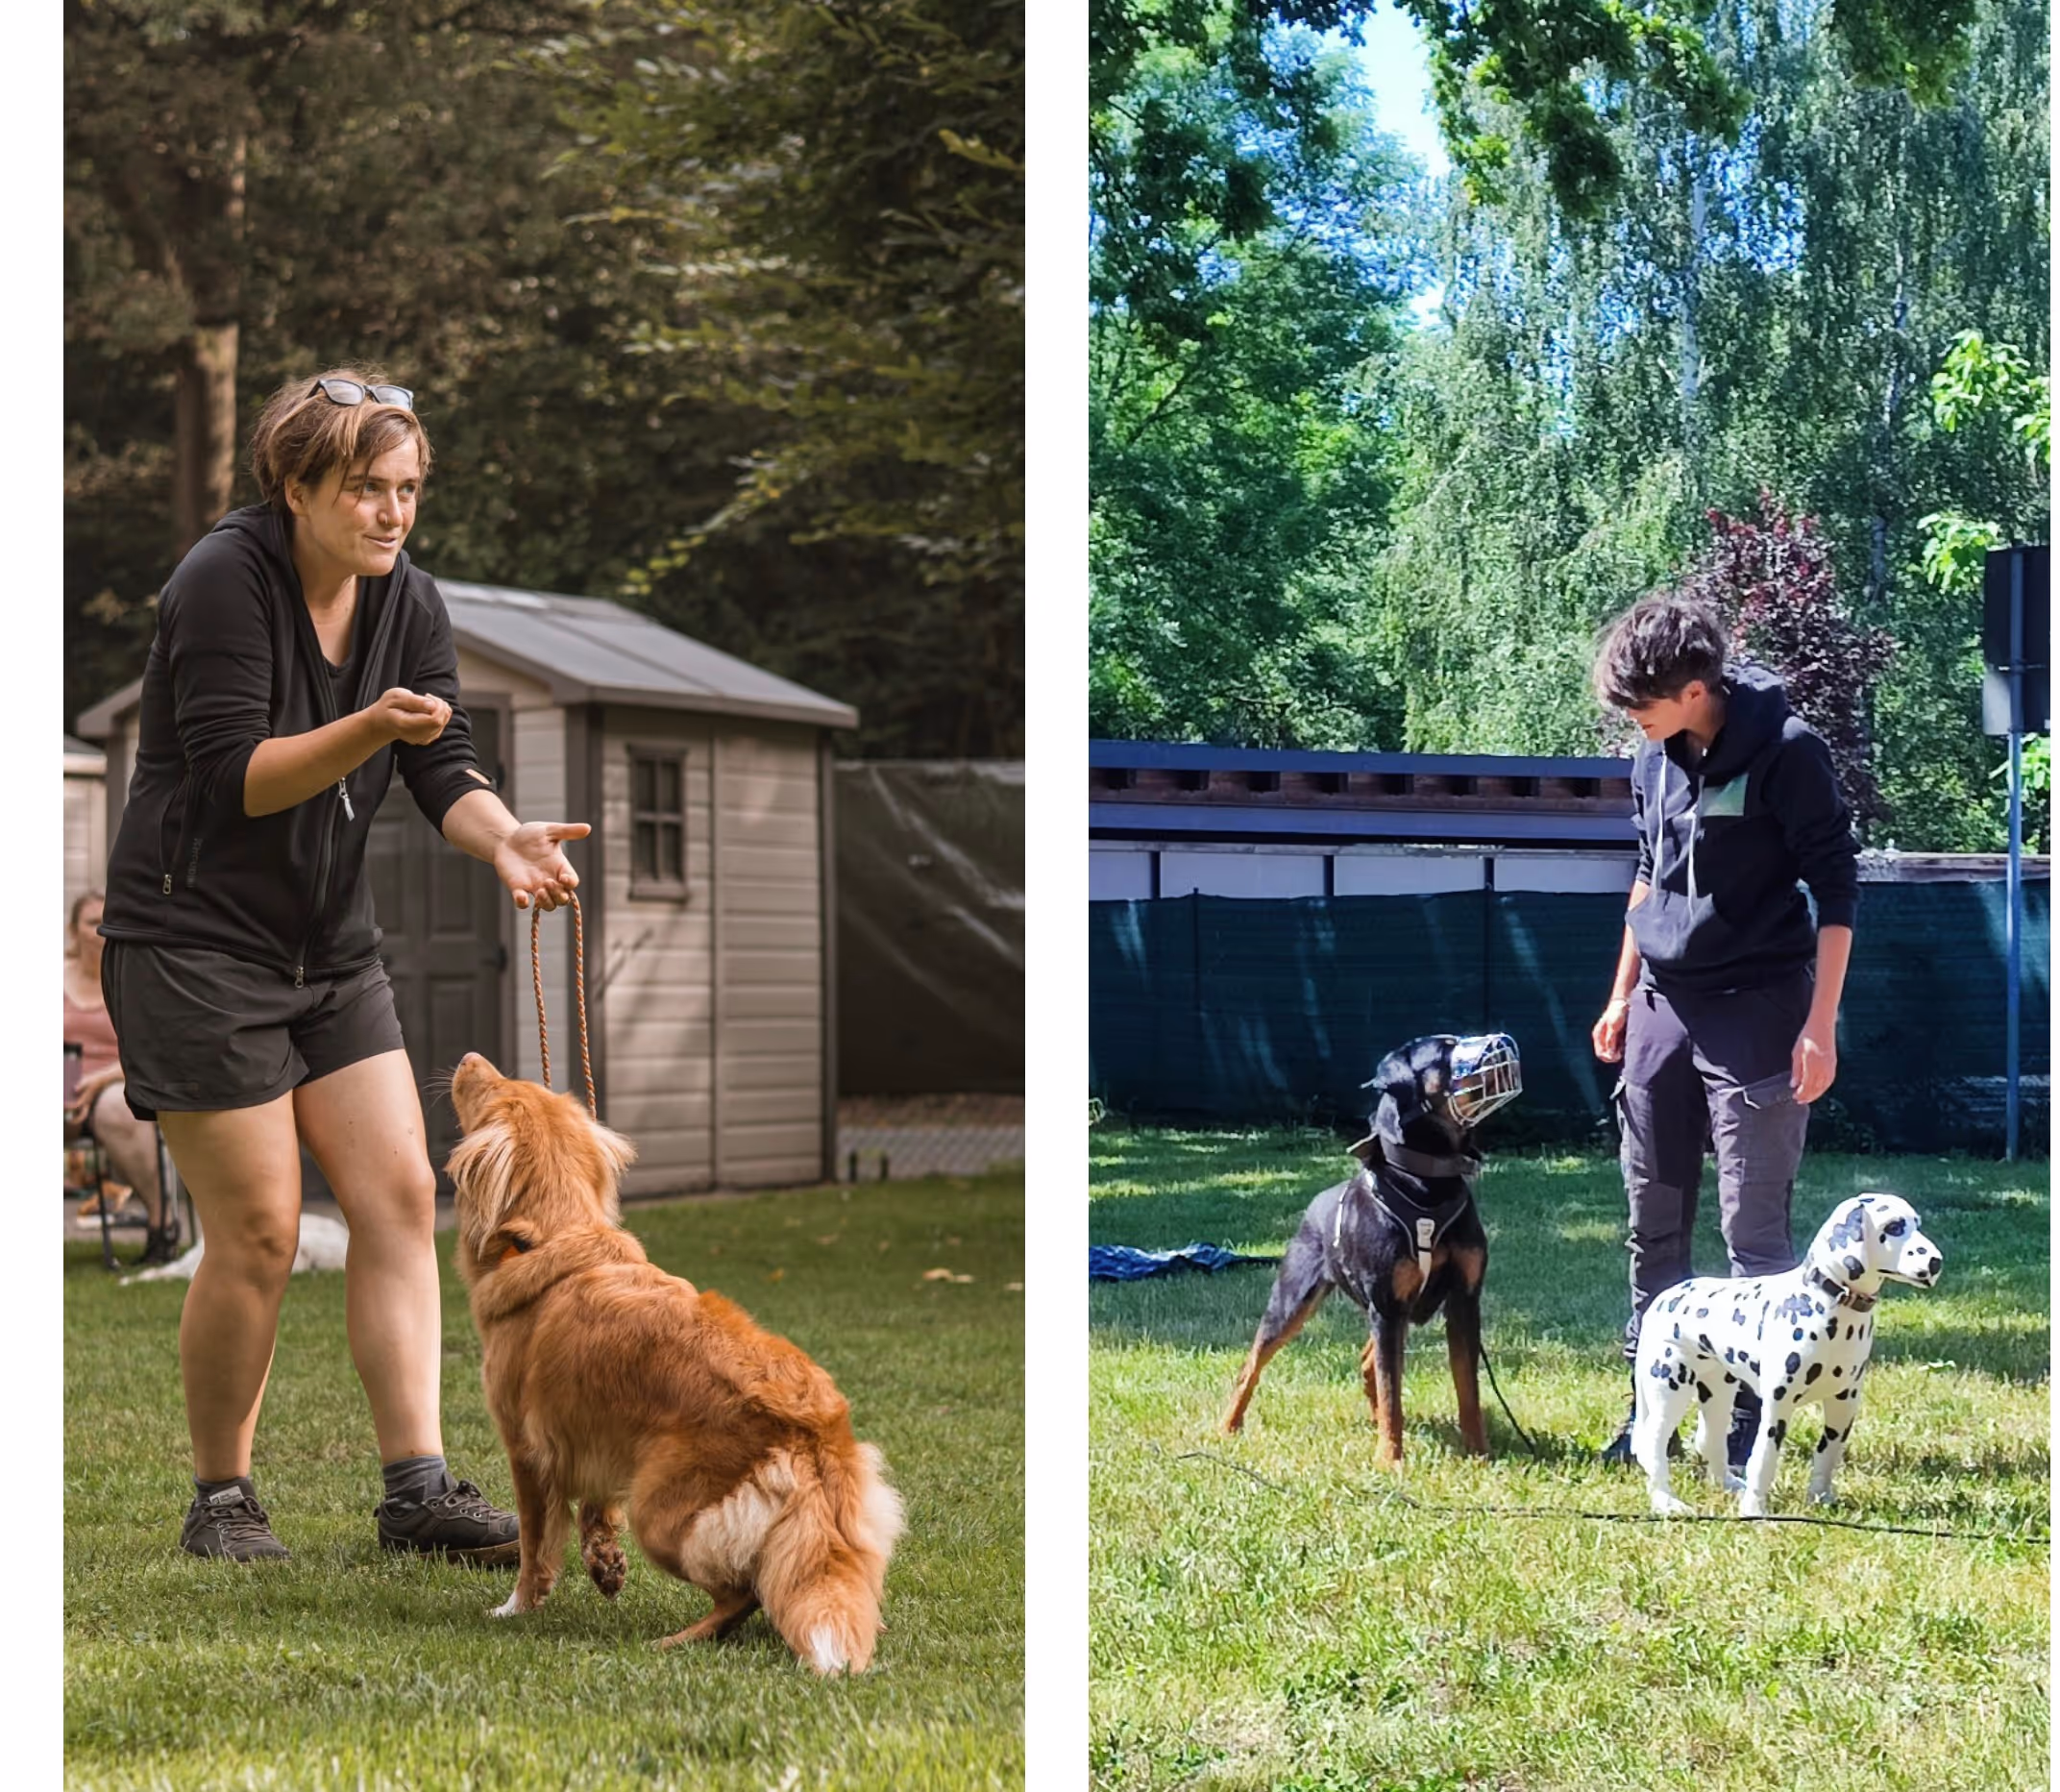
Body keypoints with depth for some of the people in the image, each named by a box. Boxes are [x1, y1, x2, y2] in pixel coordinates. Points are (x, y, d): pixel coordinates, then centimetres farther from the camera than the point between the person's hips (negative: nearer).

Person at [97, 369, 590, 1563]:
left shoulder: (407, 601, 4)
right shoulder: (225, 580, -15)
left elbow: (444, 768, -3)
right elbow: (232, 775, -20)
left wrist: (506, 839, -24)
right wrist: (367, 732, -33)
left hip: (333, 947, 7)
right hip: (196, 939, -7)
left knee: (399, 1196, -3)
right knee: (258, 1230, -6)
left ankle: (419, 1486, -1)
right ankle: (222, 1498, 9)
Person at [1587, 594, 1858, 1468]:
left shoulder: (1785, 752, -14)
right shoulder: (1655, 757, 6)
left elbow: (1836, 890, -12)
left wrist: (1819, 1025, -15)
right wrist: (1622, 994, 21)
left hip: (1755, 1012, -7)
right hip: (1663, 1007, 7)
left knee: (1754, 1230, -4)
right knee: (1654, 1221, 10)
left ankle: (1751, 1425, 2)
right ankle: (1653, 1403, 20)